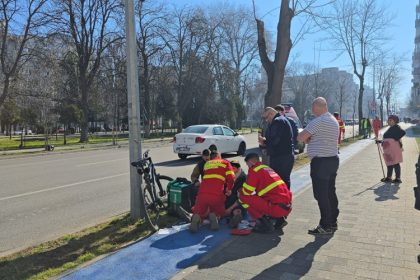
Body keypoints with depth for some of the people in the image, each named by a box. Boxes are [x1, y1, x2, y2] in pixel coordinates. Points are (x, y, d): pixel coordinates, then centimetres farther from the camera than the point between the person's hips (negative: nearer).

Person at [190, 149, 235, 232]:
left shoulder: (206, 164, 25)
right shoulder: (225, 162, 16)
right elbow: (231, 178, 4)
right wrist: (229, 189, 20)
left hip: (202, 193, 2)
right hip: (217, 194, -2)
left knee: (199, 212, 24)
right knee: (219, 213, 25)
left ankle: (197, 218, -10)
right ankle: (214, 216, -8)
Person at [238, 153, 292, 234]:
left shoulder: (254, 170, -3)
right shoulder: (267, 168, 22)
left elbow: (246, 192, -2)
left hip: (277, 208, -9)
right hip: (287, 207, 9)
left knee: (244, 197, -7)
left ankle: (264, 223, -5)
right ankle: (279, 220, 15)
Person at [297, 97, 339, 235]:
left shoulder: (317, 121, -17)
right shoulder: (334, 121, 14)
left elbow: (300, 137, -17)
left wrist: (308, 139, 3)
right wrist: (312, 138, 5)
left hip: (320, 162, -9)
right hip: (333, 159, 9)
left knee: (321, 194, -3)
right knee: (330, 192, 15)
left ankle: (325, 226, 2)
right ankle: (333, 222, 24)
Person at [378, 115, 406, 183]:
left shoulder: (396, 127, -8)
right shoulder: (391, 128, 19)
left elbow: (403, 132, -25)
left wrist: (397, 139, -16)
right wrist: (380, 141, 24)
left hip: (394, 147, -10)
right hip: (389, 149, 10)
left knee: (395, 163, -3)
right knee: (389, 162, 12)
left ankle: (398, 178, 4)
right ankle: (388, 177, 19)